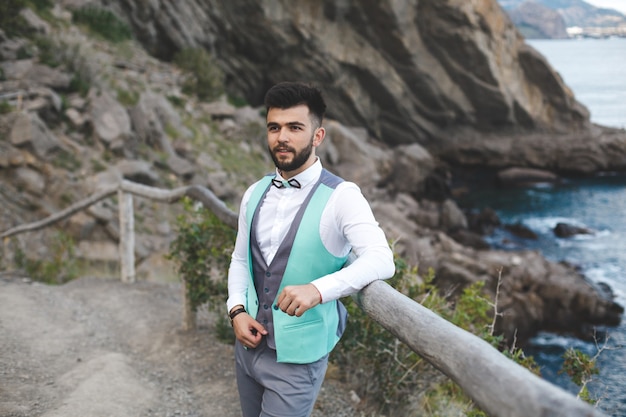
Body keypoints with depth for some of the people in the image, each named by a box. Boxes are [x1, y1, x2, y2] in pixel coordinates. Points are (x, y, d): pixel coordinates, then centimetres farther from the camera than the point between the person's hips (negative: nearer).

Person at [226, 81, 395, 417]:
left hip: (297, 357, -5)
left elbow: (381, 260, -28)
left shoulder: (340, 197, -16)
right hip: (248, 346, 6)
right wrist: (237, 310, -3)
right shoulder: (254, 195, 3)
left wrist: (317, 289, -42)